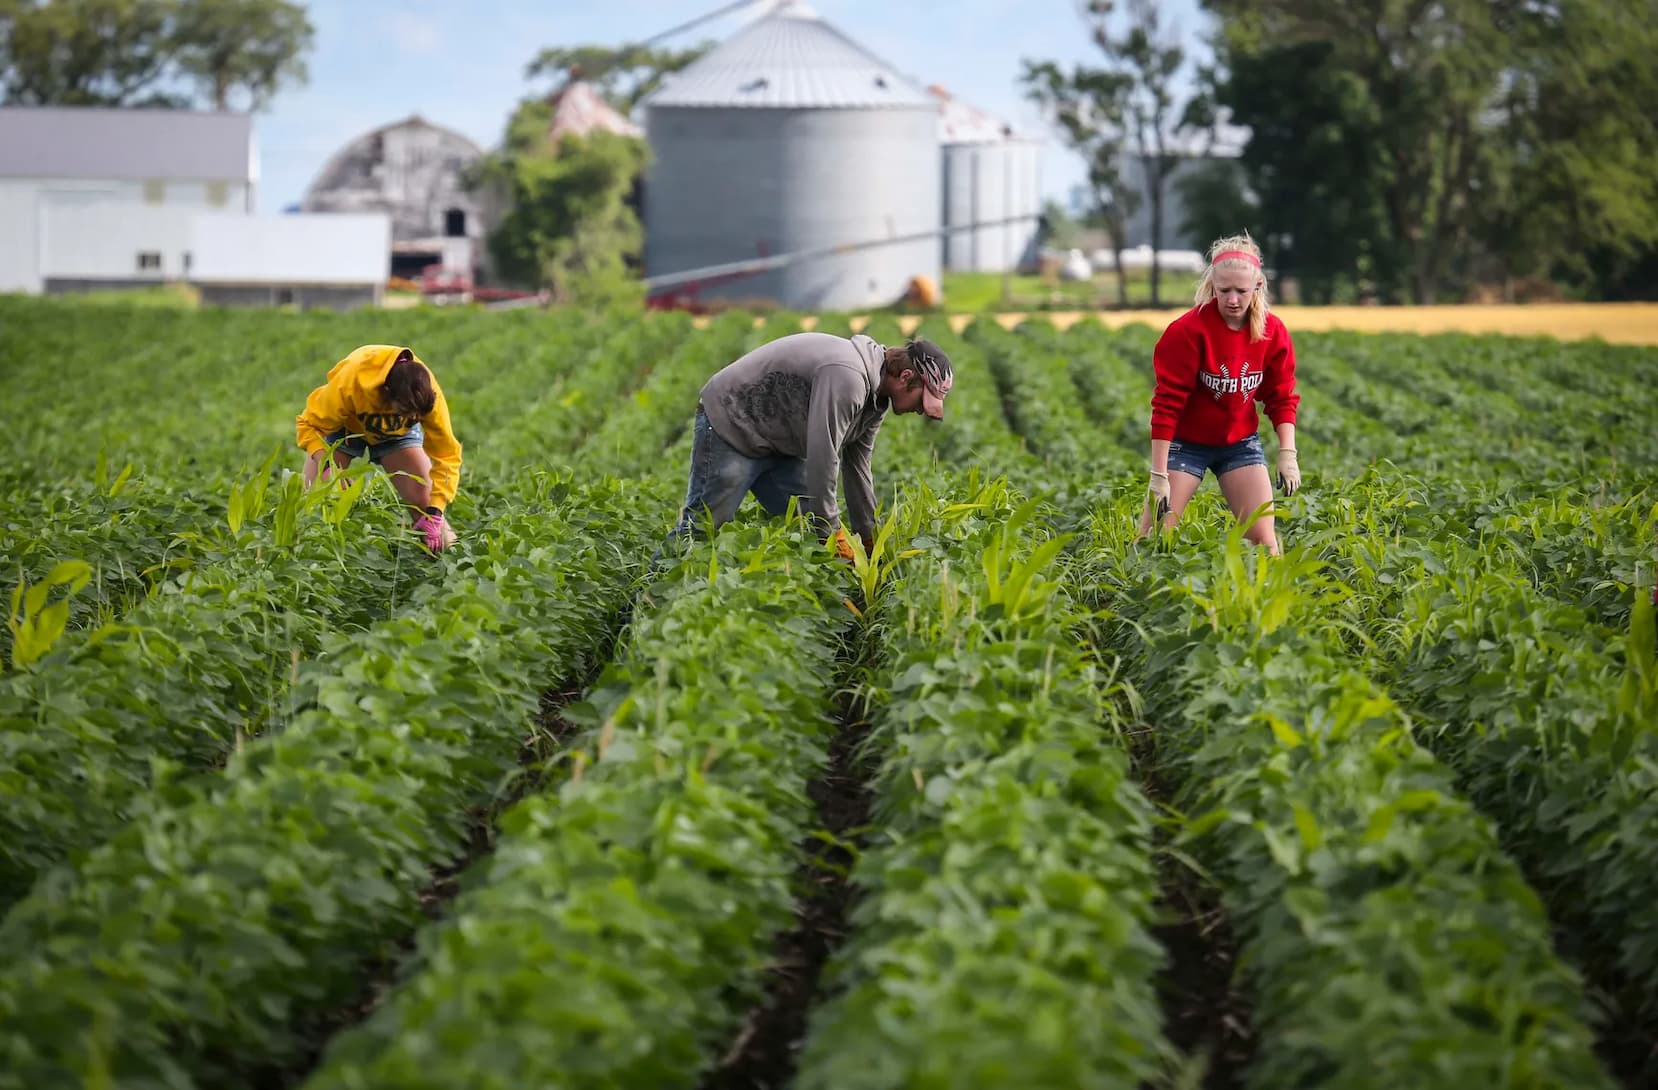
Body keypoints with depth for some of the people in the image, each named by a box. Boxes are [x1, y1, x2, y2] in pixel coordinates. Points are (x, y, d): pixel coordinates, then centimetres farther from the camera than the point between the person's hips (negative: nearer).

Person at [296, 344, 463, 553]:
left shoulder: (428, 395, -36)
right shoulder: (349, 383, -43)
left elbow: (446, 455, -29)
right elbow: (309, 424, -28)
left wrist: (435, 512, -37)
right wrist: (326, 465, -45)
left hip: (397, 433, 1)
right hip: (345, 425, -1)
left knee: (425, 502, -13)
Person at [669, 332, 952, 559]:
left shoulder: (876, 396, 0)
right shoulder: (846, 377, -32)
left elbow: (857, 466, 9)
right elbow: (822, 461, -31)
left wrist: (870, 539, 10)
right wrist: (834, 535, -23)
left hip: (778, 444, 10)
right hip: (730, 426, -10)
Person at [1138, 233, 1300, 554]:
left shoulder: (1273, 332, -8)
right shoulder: (1190, 330, -20)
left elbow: (1281, 398, 2)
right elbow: (1167, 403, -19)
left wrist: (1287, 454, -10)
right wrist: (1159, 476, -21)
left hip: (1241, 443, 3)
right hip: (1187, 442, -3)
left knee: (1264, 539, -4)